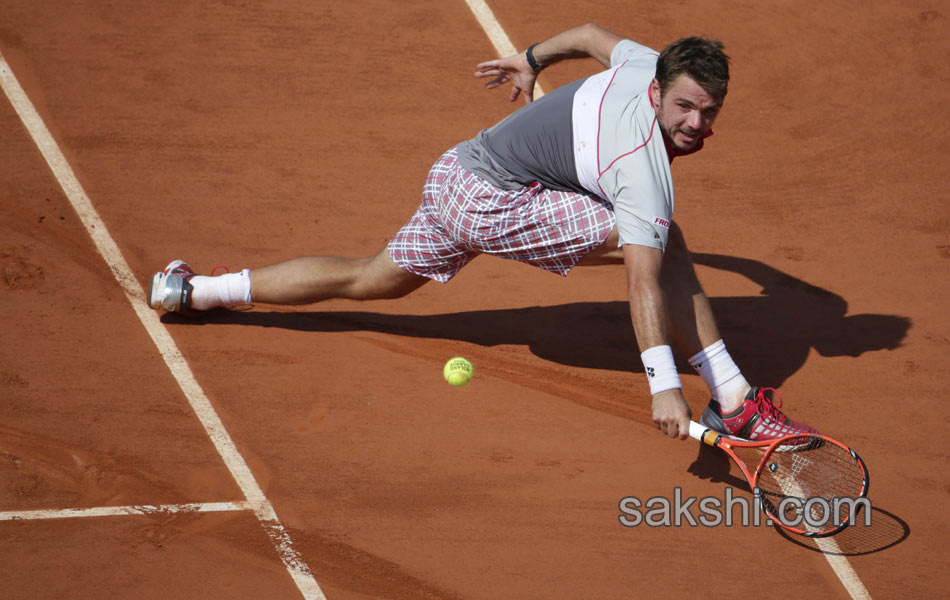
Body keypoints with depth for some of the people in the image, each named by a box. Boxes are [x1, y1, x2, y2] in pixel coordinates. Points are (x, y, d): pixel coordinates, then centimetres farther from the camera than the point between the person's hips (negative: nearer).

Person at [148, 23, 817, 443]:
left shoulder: (648, 62, -3)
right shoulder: (645, 170, -27)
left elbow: (593, 34, 18)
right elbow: (644, 280, -34)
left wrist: (533, 58, 37)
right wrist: (663, 385, -38)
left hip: (458, 171, 9)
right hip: (492, 202, -9)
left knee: (370, 279, 28)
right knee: (665, 243, -18)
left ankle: (193, 289, 37)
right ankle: (732, 401, -16)